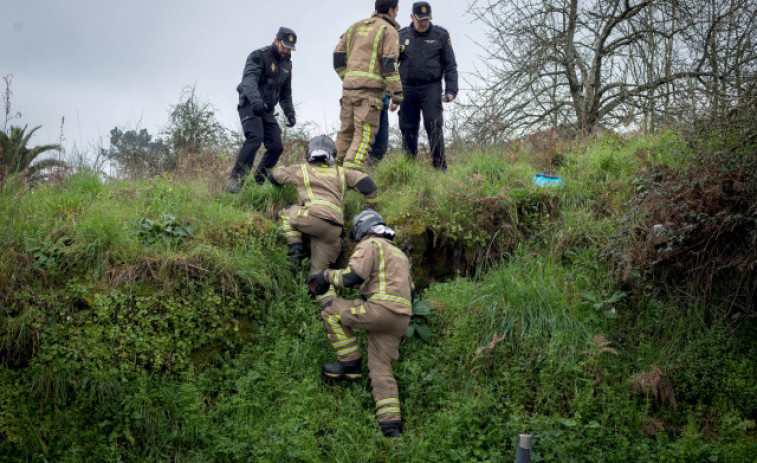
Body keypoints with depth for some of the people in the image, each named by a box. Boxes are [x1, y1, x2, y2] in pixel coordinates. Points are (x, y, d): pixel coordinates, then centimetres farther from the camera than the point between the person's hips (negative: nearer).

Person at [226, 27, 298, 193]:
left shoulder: (286, 64, 14)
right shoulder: (259, 56, -10)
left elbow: (285, 94, 23)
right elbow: (249, 80, -29)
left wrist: (290, 113, 6)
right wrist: (255, 100, -48)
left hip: (267, 111, 7)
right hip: (249, 106, -7)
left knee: (276, 147, -3)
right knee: (255, 137, -29)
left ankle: (258, 182, 8)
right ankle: (236, 180, -30)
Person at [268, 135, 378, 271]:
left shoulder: (302, 170, 20)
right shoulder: (340, 172, 25)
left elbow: (273, 175, 31)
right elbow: (366, 183, 18)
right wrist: (372, 206, 32)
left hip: (313, 217, -3)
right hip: (334, 228, 3)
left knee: (285, 214, 23)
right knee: (319, 267, 12)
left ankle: (296, 246, 7)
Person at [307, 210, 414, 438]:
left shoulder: (370, 245, 2)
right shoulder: (398, 253, 31)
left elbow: (352, 276, -13)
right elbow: (410, 291, 31)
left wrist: (326, 275, 2)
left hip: (381, 309, -9)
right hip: (401, 318, 9)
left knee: (331, 310, 2)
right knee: (380, 368, 7)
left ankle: (350, 364, 0)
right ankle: (391, 424, -5)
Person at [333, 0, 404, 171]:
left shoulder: (356, 27, 20)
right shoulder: (388, 30, 0)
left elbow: (338, 55, 18)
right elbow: (390, 64, -9)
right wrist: (396, 96, -8)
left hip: (348, 86, 7)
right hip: (369, 88, -7)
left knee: (346, 131, 15)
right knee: (365, 134, -9)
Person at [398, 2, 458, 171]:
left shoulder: (441, 35, 5)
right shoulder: (402, 36, 9)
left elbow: (450, 66, 6)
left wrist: (451, 90, -4)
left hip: (431, 88, -2)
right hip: (408, 88, 2)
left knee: (433, 125, -12)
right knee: (408, 128, 2)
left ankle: (440, 166, -8)